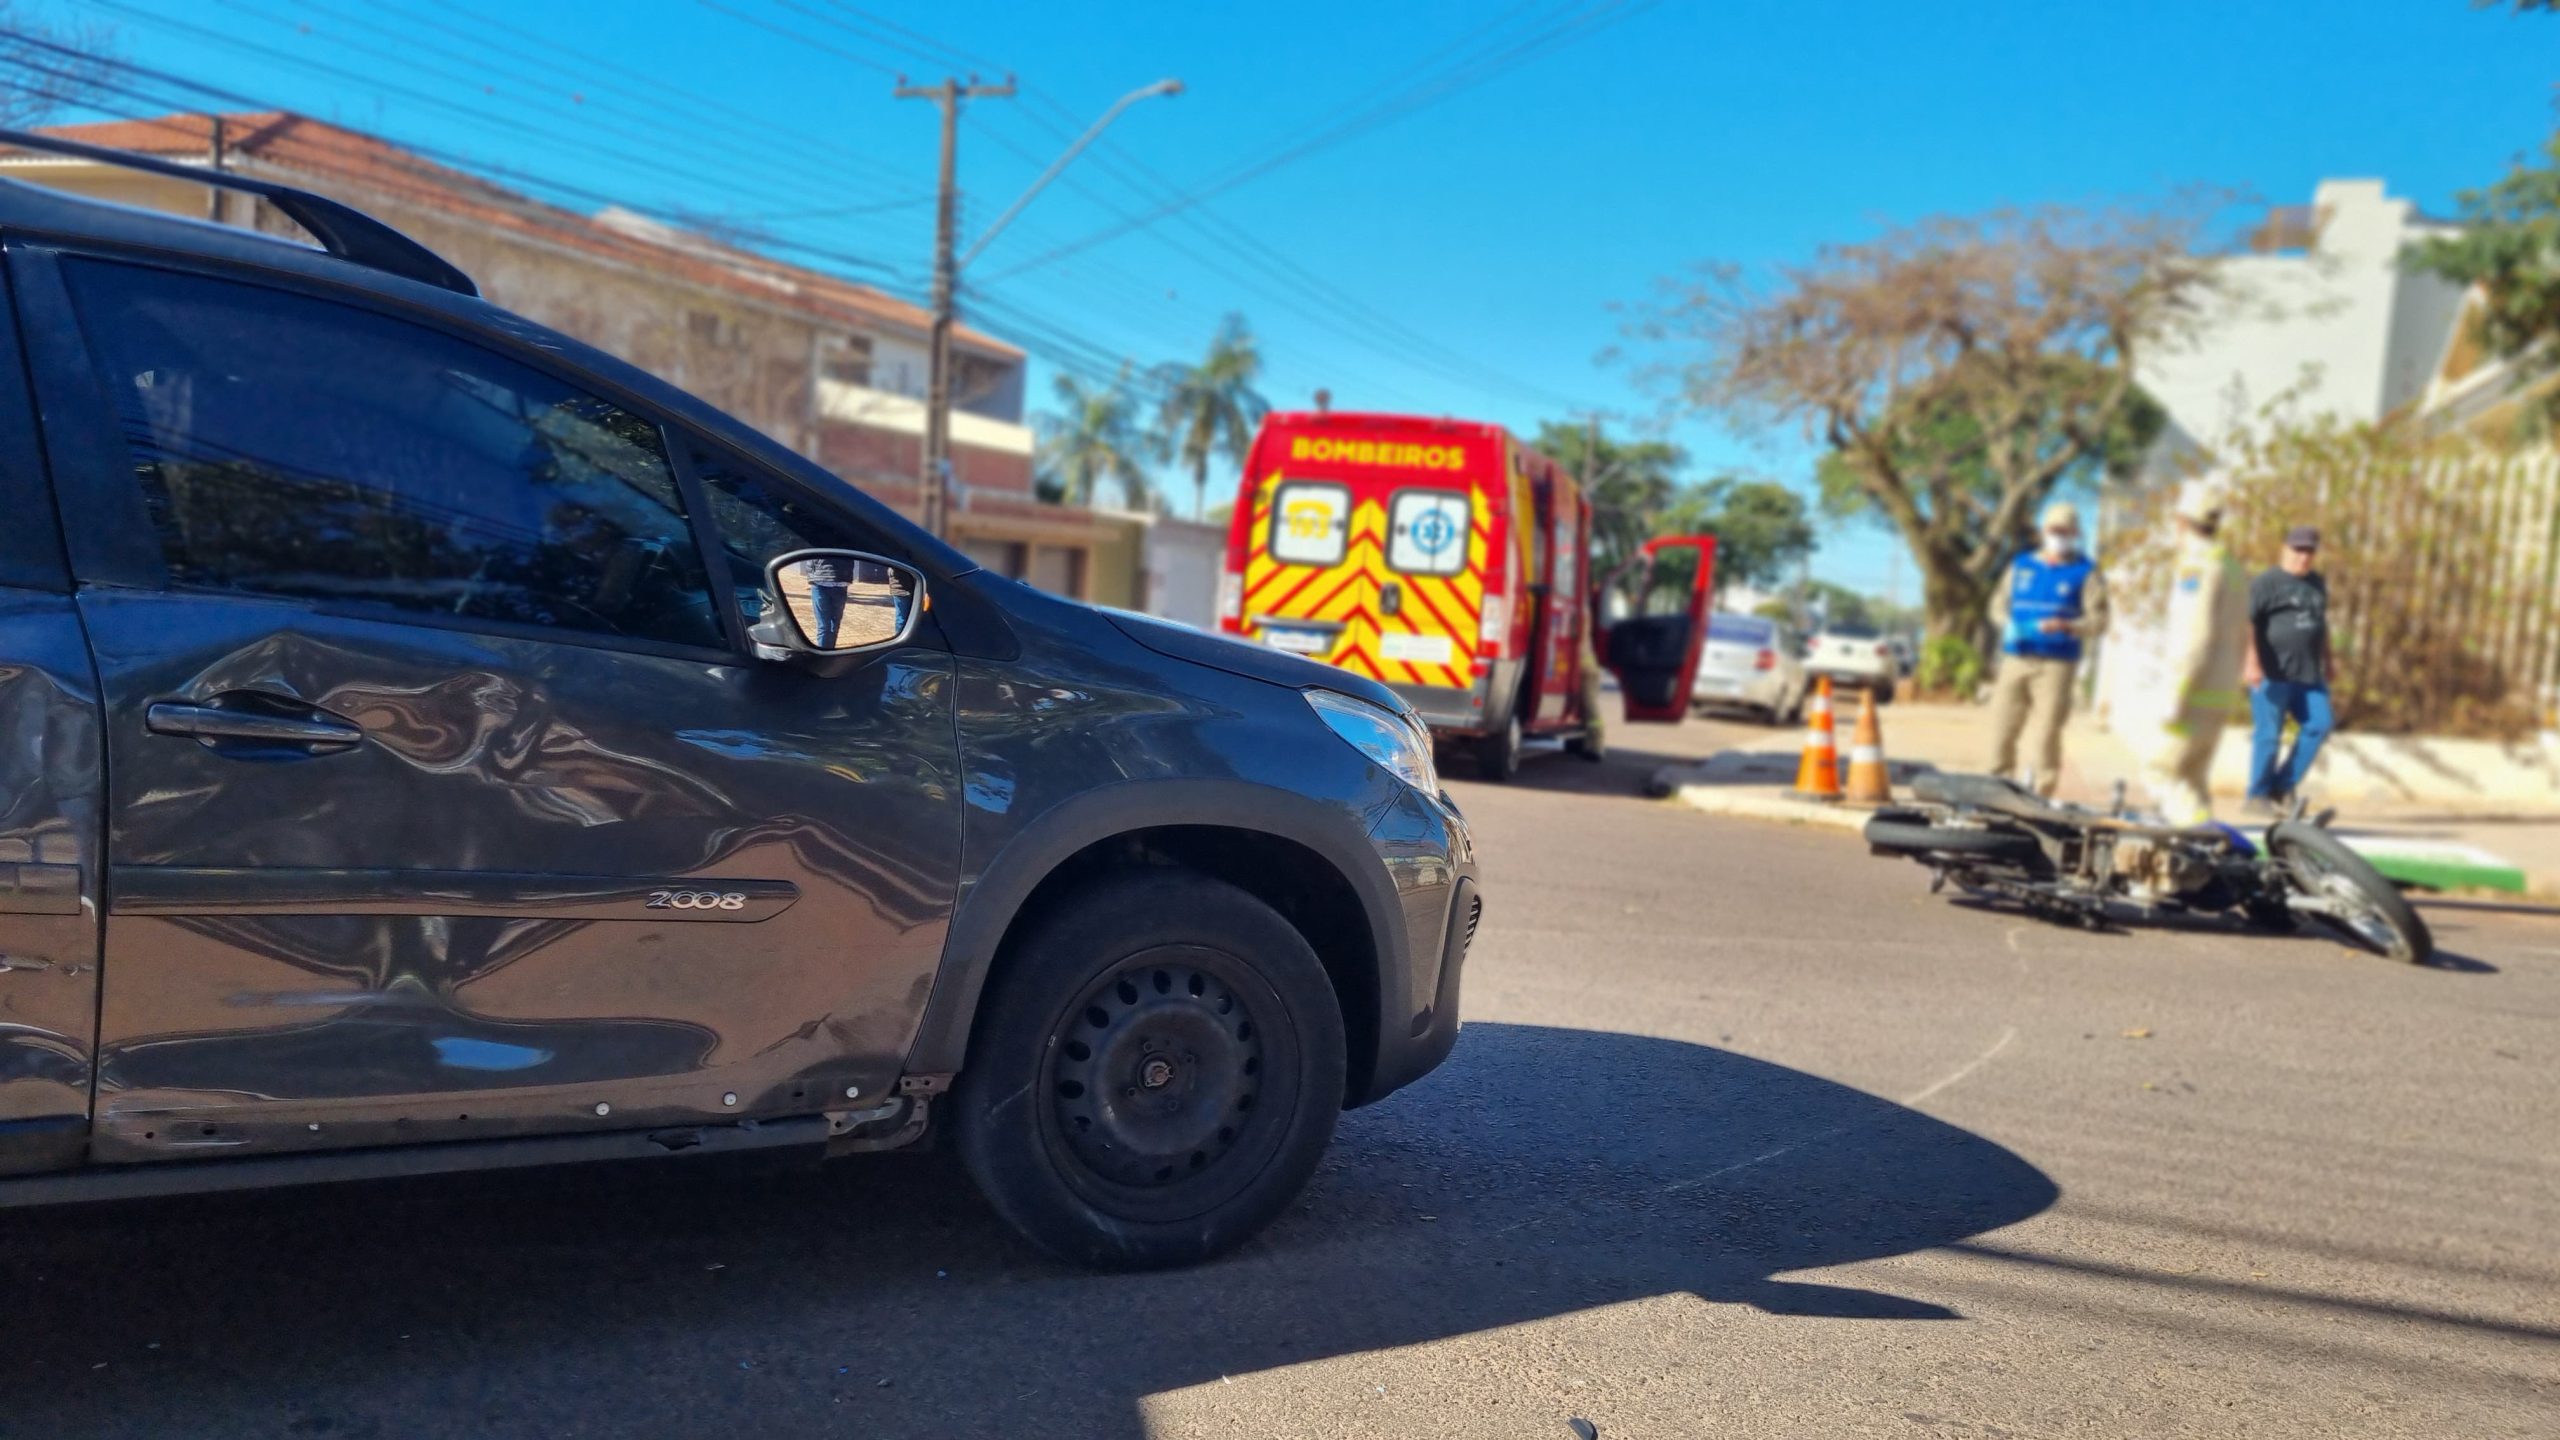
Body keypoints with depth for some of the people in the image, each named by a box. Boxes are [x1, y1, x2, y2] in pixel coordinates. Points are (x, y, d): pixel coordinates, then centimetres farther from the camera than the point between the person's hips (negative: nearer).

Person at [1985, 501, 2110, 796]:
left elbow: (2098, 620, -1)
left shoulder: (2086, 572, 6)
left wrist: (2066, 626, -20)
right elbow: (1999, 603, 18)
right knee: (2002, 729, 0)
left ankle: (2039, 798, -3)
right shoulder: (2021, 565, 17)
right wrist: (2008, 623, -5)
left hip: (2057, 664, -3)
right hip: (2015, 659, 3)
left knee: (2046, 735, -8)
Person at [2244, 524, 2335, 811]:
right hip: (2272, 674, -7)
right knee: (2269, 734, -3)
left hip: (2309, 674, 7)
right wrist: (2251, 661, -24)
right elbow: (2246, 622, -15)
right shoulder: (2267, 582, -6)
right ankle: (2258, 795, 8)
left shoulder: (2317, 583, 19)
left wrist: (2328, 657, 30)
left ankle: (2283, 785, 9)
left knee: (2318, 725, -3)